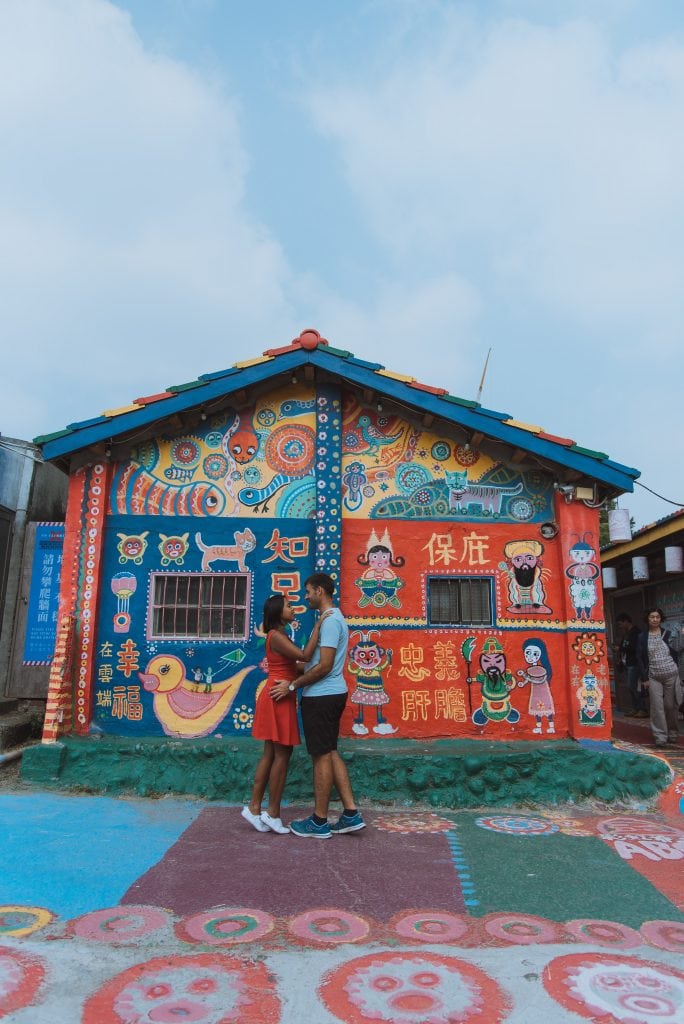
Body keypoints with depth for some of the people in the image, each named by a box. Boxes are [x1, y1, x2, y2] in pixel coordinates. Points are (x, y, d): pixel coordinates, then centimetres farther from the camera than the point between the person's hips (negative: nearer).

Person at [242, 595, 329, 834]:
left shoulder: (281, 636, 16)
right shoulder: (276, 636, -15)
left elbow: (294, 666, 14)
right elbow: (304, 656, -24)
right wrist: (317, 626, -20)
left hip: (278, 697, 10)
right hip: (278, 697, -10)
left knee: (271, 753, 12)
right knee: (282, 754, -2)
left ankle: (254, 807, 18)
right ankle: (273, 814, 8)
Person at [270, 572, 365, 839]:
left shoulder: (329, 620, -17)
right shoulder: (334, 618, 15)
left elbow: (324, 666, -22)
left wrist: (292, 686, -15)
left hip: (321, 696, -10)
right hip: (331, 694, 10)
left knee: (322, 756, 0)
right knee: (330, 753, 14)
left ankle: (319, 822, 11)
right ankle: (350, 814, 16)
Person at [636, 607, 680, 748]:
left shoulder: (668, 634, 3)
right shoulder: (642, 637, 3)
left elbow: (676, 654, 4)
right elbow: (640, 658, 2)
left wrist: (678, 672, -3)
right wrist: (644, 677, -3)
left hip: (671, 675, 0)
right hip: (653, 677, 0)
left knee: (670, 705, 7)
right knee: (657, 706, -4)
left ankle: (672, 733, 24)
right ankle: (660, 736, 0)